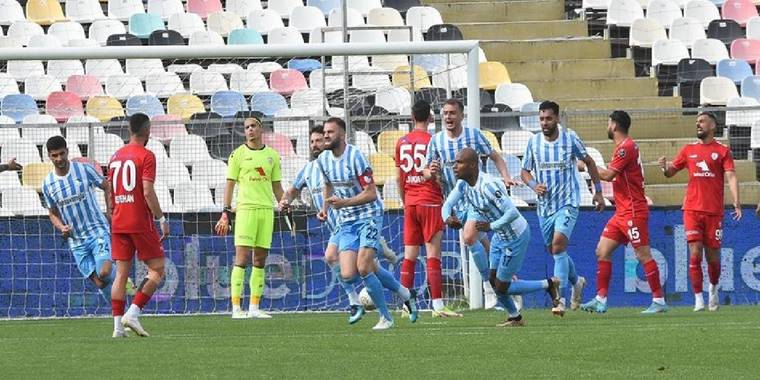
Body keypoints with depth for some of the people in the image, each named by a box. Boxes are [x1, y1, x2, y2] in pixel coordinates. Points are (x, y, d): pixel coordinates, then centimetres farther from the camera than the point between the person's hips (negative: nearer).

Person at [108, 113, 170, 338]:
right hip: (141, 223, -7)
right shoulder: (146, 156, -8)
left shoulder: (115, 157, 13)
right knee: (157, 270, 2)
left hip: (118, 224, 7)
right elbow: (148, 192, -16)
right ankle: (133, 314, -11)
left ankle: (118, 324, 0)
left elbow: (110, 194, 16)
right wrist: (162, 220, -11)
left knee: (121, 273, 6)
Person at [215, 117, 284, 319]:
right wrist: (226, 213, -6)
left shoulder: (272, 155, 13)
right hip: (245, 209, -4)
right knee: (242, 257, -10)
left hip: (267, 209, 4)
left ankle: (254, 307, 9)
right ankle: (236, 308, -10)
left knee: (260, 260, 5)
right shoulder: (238, 154, 2)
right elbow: (230, 184, 2)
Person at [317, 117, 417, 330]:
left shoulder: (355, 157, -17)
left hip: (368, 216, -6)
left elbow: (371, 193, -18)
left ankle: (385, 317, 2)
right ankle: (404, 293, 16)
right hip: (346, 222, 6)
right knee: (348, 275, -5)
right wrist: (325, 208, 8)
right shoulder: (323, 160, 5)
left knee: (363, 268, -18)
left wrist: (344, 202, -27)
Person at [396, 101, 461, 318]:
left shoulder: (402, 143, 7)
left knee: (409, 255, 6)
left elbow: (399, 178, 11)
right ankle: (437, 305, -9)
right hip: (430, 202, -5)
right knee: (433, 254, -6)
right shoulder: (432, 141, -8)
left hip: (410, 204, 5)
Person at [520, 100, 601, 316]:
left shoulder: (570, 139, -5)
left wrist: (598, 191, 9)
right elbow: (525, 171, 10)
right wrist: (534, 185, -12)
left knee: (558, 244, -22)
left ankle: (560, 299, -23)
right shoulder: (534, 142, 2)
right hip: (545, 205, 5)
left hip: (568, 203, -5)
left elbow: (589, 162, 9)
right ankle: (576, 281, 43)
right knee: (553, 249, 14)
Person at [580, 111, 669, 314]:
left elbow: (608, 175, -19)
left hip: (633, 211, -10)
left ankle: (659, 301, -5)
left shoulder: (625, 147, -14)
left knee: (643, 255, -8)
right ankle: (601, 300, 8)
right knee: (602, 251, 7)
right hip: (622, 212, 10)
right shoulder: (624, 146, 17)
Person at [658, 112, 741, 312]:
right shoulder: (689, 150, 13)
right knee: (695, 254, -10)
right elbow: (670, 172, 18)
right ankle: (698, 299, -7)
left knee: (713, 256, 5)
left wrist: (736, 203, -19)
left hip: (714, 211, -1)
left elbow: (731, 177, -6)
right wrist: (664, 167, -7)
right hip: (692, 210, 1)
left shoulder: (722, 151, 4)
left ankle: (713, 288, 33)